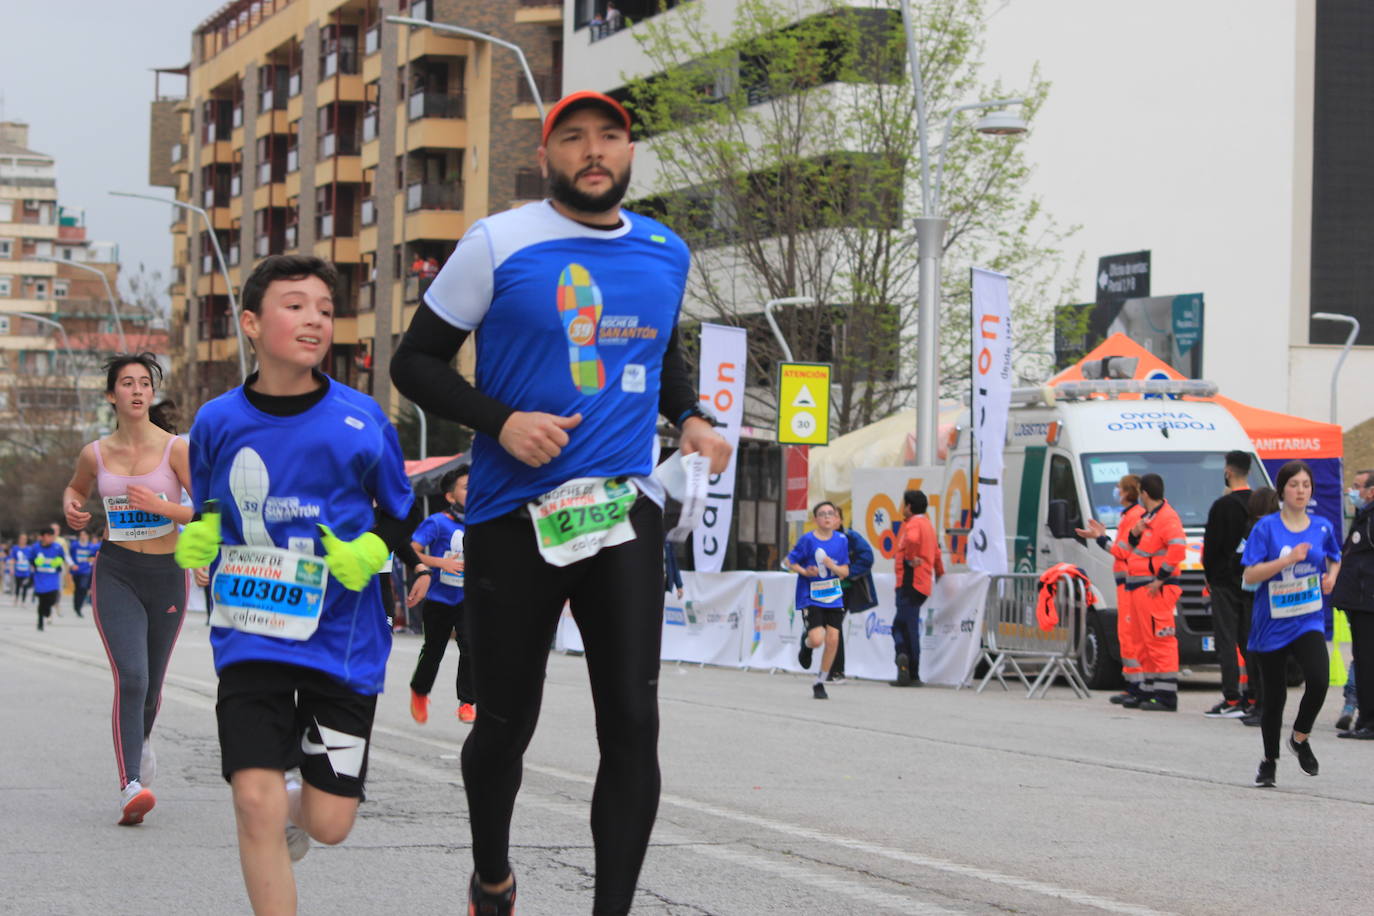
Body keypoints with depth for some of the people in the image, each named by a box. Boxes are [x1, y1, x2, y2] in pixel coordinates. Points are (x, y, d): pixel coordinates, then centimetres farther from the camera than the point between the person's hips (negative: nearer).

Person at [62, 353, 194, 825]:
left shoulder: (175, 449, -7)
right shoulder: (95, 454, 0)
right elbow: (75, 488, 23)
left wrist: (159, 506, -22)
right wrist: (72, 508, 1)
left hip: (167, 574, 1)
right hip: (116, 573, -1)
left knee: (151, 683, 16)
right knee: (130, 677, -20)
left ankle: (141, 739, 50)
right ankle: (131, 787, -26)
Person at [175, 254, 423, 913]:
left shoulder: (361, 421, -6)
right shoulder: (217, 423, -1)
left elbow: (400, 515, 7)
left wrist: (372, 549, -13)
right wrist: (198, 537, -5)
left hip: (342, 638, 0)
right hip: (251, 636, 0)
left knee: (331, 824, 3)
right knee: (255, 802, -13)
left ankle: (299, 808, 41)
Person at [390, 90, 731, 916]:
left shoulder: (666, 253, 10)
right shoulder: (499, 245, -3)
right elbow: (416, 362, 0)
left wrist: (691, 419, 9)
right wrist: (501, 421, -16)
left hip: (626, 510, 2)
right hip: (514, 516, -2)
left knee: (633, 722, -10)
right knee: (507, 721, 9)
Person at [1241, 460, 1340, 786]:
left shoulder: (1322, 527, 4)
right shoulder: (1266, 528, -6)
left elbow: (1334, 558, 24)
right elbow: (1251, 575, -12)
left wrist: (1331, 575, 3)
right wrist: (1289, 559, -22)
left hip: (1309, 621, 2)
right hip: (1272, 623, -2)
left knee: (1319, 679, -23)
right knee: (1274, 696, 7)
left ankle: (1300, 737, 5)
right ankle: (1269, 762, 27)